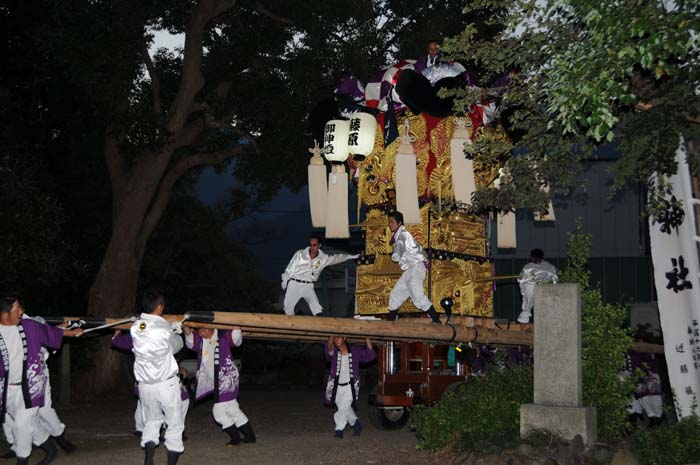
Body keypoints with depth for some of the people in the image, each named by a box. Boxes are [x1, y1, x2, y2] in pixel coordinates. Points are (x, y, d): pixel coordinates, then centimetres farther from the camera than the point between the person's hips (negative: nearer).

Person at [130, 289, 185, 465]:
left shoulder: (135, 327, -3)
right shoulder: (165, 329, -14)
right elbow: (177, 346, 3)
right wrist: (176, 332, 24)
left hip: (145, 383, 4)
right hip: (166, 383, -4)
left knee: (151, 421, 19)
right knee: (174, 424, 9)